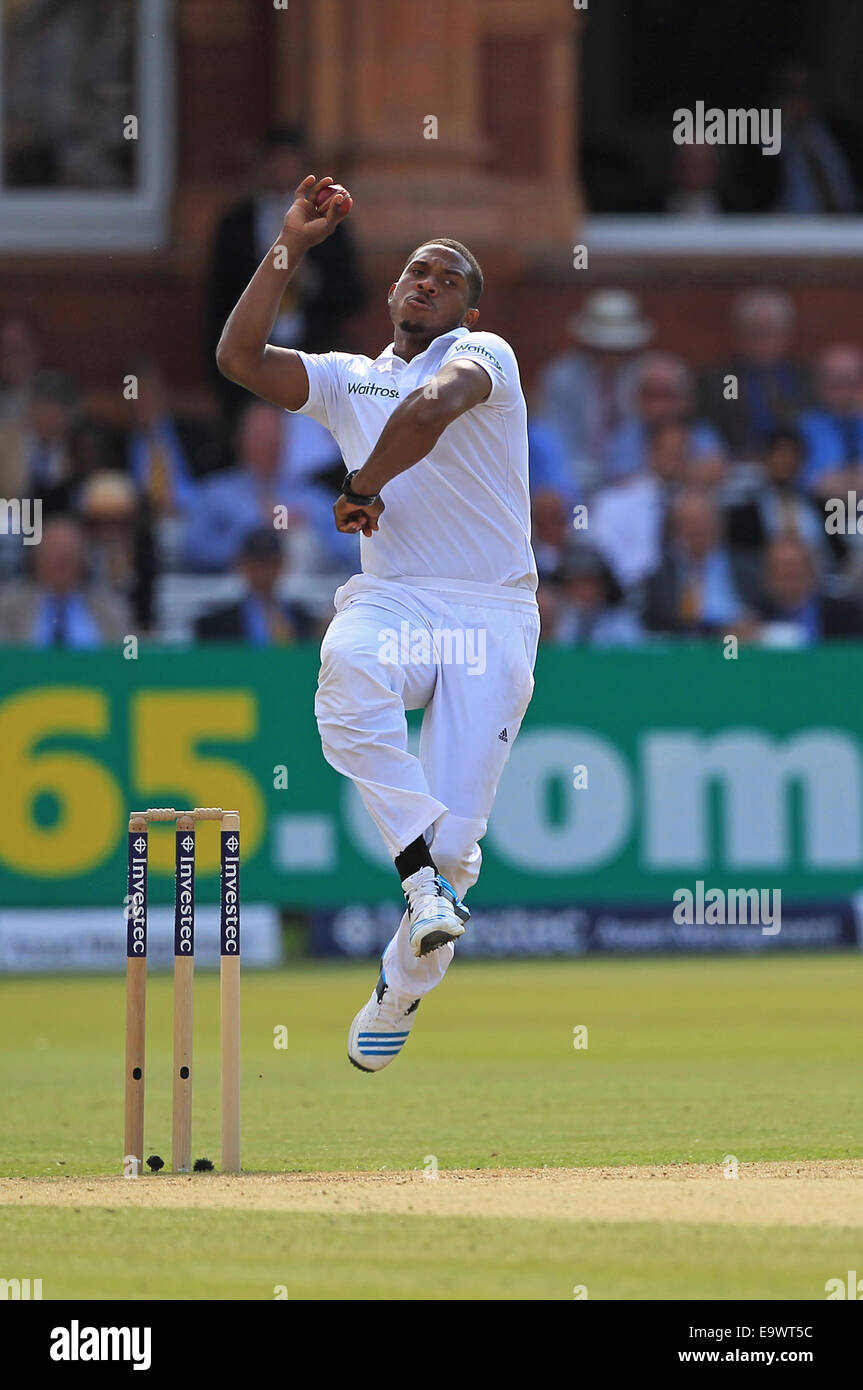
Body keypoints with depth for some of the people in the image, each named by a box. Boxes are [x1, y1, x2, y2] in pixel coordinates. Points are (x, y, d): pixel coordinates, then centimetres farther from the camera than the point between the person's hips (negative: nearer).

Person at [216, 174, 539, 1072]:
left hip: (491, 617, -3)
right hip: (391, 600, 3)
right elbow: (240, 360, 6)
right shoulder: (347, 380, 20)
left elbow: (434, 406, -18)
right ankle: (422, 877, -33)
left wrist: (364, 487, -8)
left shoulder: (483, 354, 5)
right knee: (348, 668, -37)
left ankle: (400, 989, 14)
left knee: (453, 835, -12)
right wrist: (289, 249, 3)